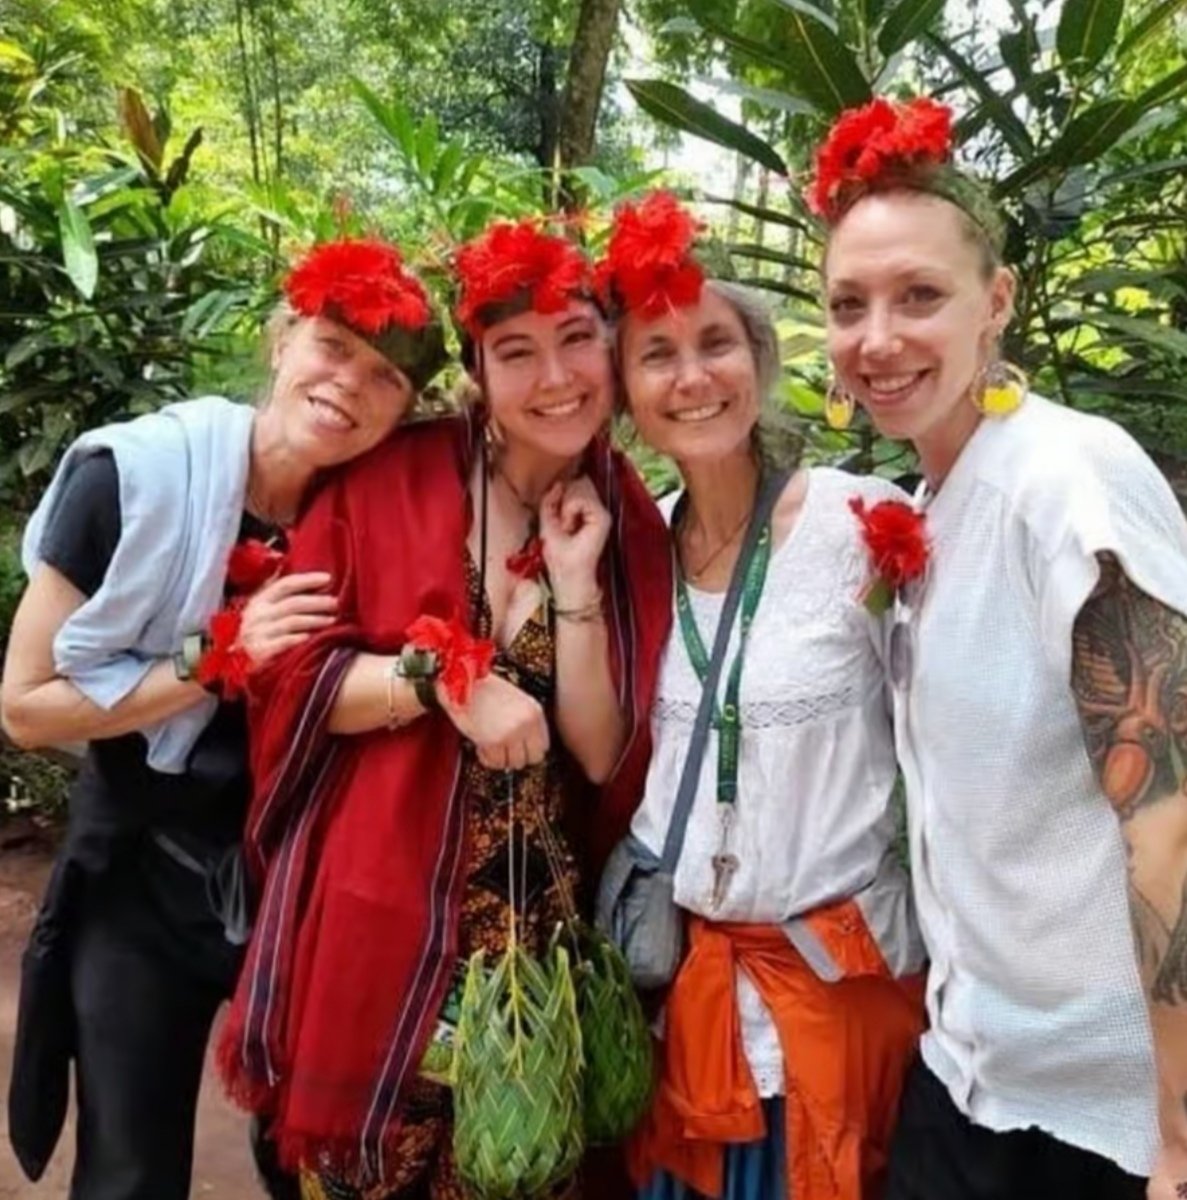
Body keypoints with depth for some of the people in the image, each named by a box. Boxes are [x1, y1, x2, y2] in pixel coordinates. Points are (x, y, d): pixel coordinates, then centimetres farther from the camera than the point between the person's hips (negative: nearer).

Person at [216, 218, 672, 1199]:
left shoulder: (632, 525, 0)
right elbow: (291, 678, -7)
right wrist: (440, 677, -21)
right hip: (376, 911, -1)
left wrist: (577, 581, -14)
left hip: (538, 926, 2)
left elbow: (605, 760, -5)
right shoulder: (390, 477, -5)